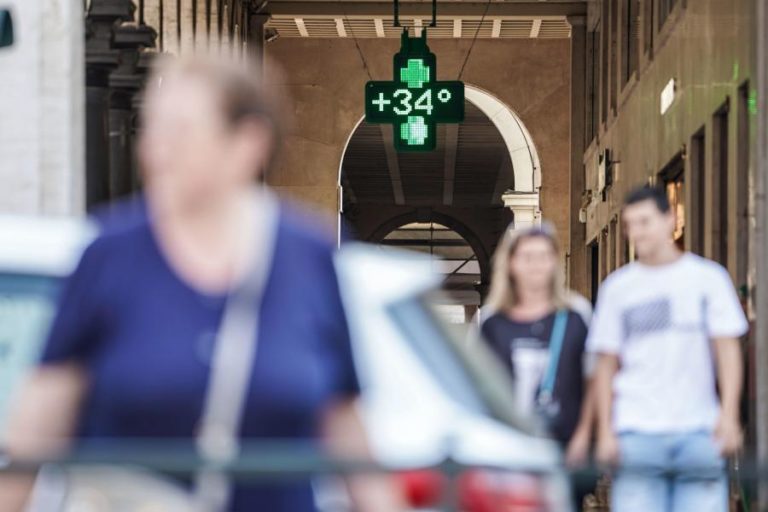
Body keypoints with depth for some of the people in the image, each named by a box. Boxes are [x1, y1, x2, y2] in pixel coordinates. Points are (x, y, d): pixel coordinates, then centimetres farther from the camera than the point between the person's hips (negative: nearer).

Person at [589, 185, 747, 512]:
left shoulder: (708, 277, 7)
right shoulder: (617, 287, 10)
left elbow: (728, 350, 3)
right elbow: (606, 366, 12)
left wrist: (729, 415, -9)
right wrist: (605, 431, 4)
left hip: (699, 434, -1)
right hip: (637, 433, 1)